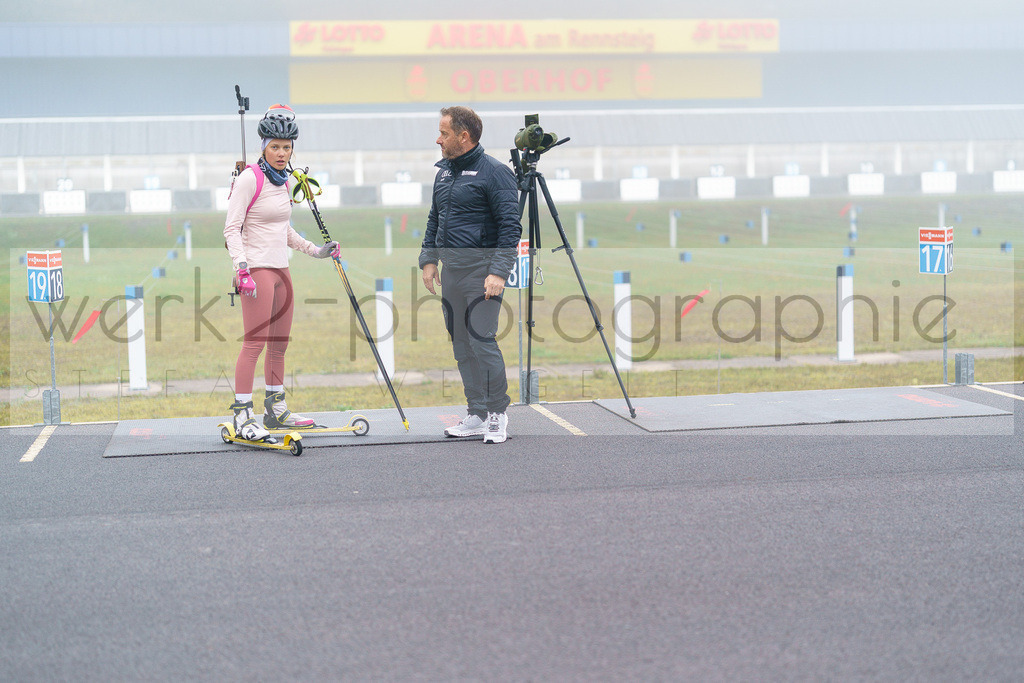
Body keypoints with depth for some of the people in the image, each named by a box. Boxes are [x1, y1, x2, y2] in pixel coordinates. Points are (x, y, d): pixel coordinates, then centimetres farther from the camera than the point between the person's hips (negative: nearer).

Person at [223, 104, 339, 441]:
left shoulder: (283, 181, 13)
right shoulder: (250, 178, -11)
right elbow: (231, 229, -14)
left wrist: (314, 250, 22)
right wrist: (242, 268, -22)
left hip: (281, 269, 8)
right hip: (257, 269, -8)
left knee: (279, 343, 12)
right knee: (255, 342, -11)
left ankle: (276, 408, 22)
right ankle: (242, 415, -8)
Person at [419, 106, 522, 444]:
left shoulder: (494, 172, -9)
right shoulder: (444, 171, 15)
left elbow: (510, 225, -13)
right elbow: (434, 219, 24)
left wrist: (498, 272, -20)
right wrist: (428, 259, 14)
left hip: (481, 270, -8)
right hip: (450, 270, 8)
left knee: (482, 340, -10)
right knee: (461, 345, 9)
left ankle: (497, 415, 2)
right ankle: (477, 415, 17)